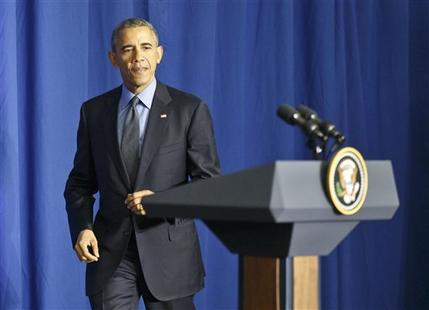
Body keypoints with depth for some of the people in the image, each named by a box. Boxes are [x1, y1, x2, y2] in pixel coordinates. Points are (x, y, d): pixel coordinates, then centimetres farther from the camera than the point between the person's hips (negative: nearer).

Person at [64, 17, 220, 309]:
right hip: (110, 253, 1)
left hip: (170, 252, -1)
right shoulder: (93, 111, 8)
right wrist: (82, 228, -6)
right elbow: (80, 183, 12)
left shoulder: (190, 109, -1)